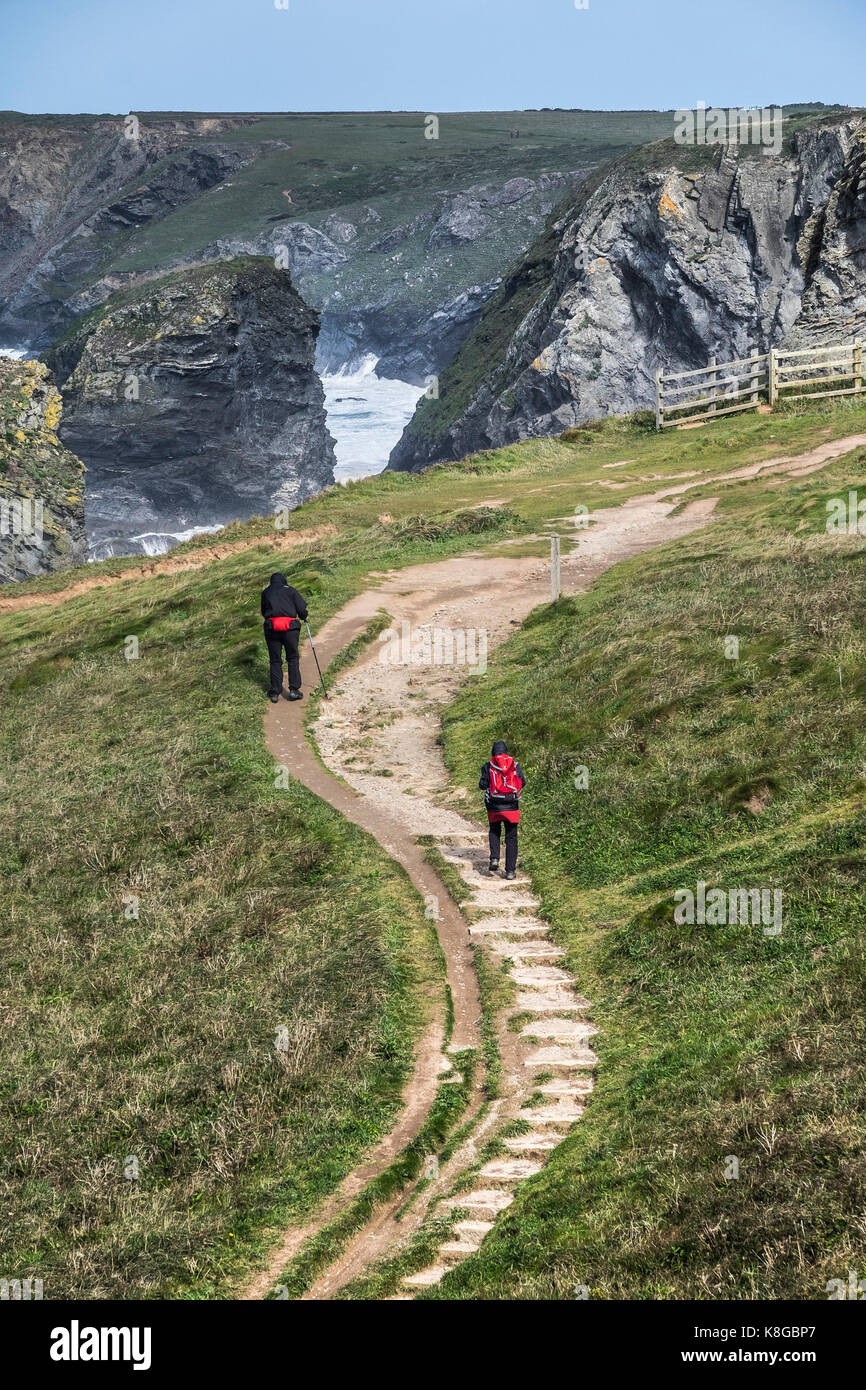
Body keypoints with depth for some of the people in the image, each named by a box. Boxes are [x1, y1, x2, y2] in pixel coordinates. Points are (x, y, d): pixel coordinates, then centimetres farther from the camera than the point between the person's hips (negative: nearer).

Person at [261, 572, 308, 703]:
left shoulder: (265, 592, 17)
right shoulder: (290, 590, 10)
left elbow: (263, 612, 19)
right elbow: (302, 608, 4)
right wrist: (303, 617, 23)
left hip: (271, 627, 1)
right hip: (290, 627, -1)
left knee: (275, 661, 8)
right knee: (293, 659, 10)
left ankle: (275, 693, 6)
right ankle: (294, 690, 3)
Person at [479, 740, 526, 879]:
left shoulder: (488, 766, -2)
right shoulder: (515, 765, 2)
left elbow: (482, 785, -6)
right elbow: (523, 783, 0)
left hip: (494, 805, 0)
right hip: (511, 805, 0)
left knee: (494, 831, 23)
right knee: (511, 837, 6)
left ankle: (494, 858, 2)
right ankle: (510, 870, 2)